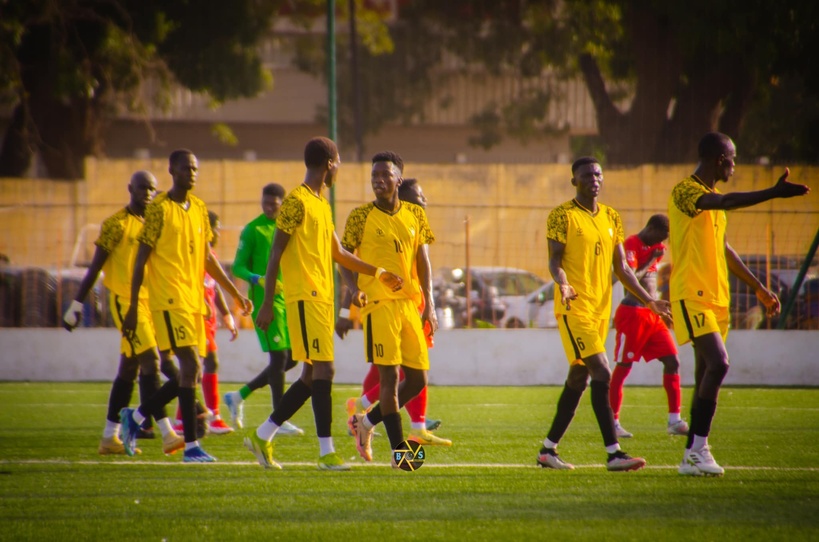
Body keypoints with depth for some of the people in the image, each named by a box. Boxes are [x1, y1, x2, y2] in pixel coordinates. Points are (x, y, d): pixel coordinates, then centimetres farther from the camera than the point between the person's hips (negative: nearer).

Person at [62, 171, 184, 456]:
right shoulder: (116, 224, -8)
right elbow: (95, 266, -6)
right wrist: (77, 304, -7)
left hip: (151, 300, 7)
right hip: (126, 300, -7)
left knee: (128, 368, 10)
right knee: (150, 360, -16)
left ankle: (110, 436, 17)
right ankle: (167, 433, -21)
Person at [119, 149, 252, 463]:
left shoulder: (199, 209, 15)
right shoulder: (159, 209, -6)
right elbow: (141, 260, -6)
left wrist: (236, 294, 18)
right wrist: (132, 308, -8)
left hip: (194, 301, 8)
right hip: (169, 299, -8)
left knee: (190, 373, 7)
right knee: (191, 365, -15)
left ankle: (135, 417, 24)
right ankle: (191, 446, -13)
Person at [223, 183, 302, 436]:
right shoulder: (253, 229, -5)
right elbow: (238, 267, -6)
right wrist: (258, 279, -24)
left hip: (289, 299, 7)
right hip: (265, 301, -7)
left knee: (290, 358, 7)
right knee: (279, 356, -9)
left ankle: (239, 396, 20)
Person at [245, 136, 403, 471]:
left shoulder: (322, 204, 20)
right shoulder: (297, 201, -8)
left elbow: (338, 253, 29)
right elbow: (276, 253, -11)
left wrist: (379, 274, 30)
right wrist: (267, 303, -15)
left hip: (322, 298, 9)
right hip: (305, 297, -9)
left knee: (313, 374, 8)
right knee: (323, 369, -11)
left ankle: (262, 436, 15)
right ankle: (326, 452, -11)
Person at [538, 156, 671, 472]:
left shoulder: (611, 218, 14)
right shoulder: (562, 216, -6)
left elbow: (621, 267, 18)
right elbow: (554, 260, -11)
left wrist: (648, 300, 14)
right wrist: (562, 284, -32)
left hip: (601, 309, 7)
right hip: (574, 308, -7)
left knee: (578, 378, 10)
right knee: (601, 373, -16)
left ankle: (548, 449, 20)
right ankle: (613, 453, -19)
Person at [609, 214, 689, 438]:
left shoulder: (654, 247, 15)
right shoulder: (632, 245, -12)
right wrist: (652, 260, -16)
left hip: (654, 314, 8)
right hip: (633, 312, -8)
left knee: (672, 361, 1)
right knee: (623, 367, -3)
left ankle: (674, 420, 3)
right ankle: (613, 422, 3)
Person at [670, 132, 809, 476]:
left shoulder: (712, 198, 20)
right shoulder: (686, 191, -10)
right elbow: (727, 202, -30)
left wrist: (758, 287, 31)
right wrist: (774, 193, -37)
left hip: (716, 298, 9)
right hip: (692, 297, -9)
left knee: (706, 374, 4)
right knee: (717, 364, -21)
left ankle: (693, 454, 5)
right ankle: (698, 450, -19)